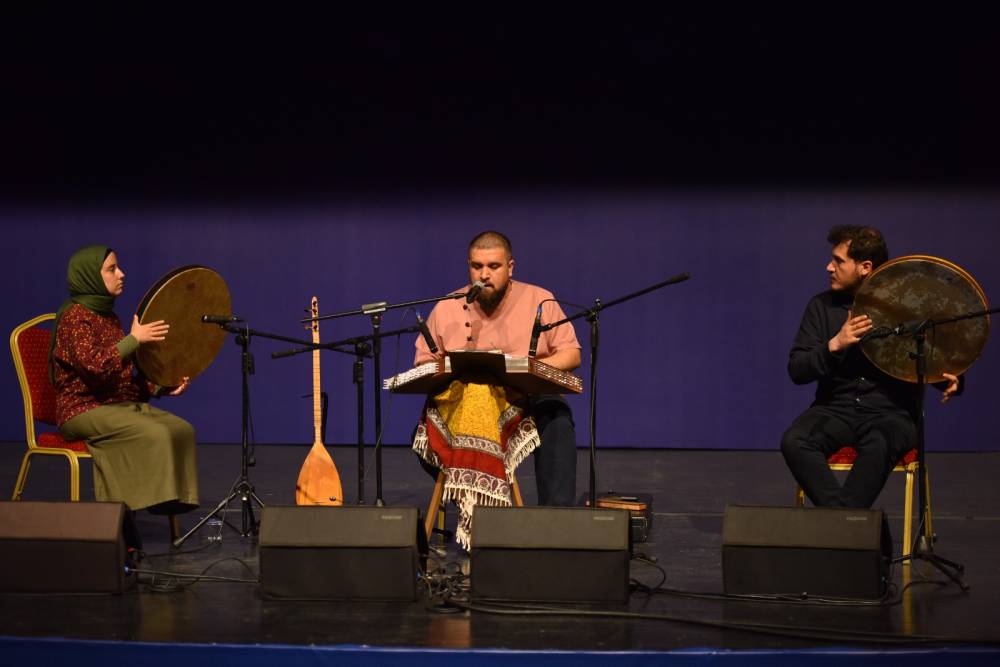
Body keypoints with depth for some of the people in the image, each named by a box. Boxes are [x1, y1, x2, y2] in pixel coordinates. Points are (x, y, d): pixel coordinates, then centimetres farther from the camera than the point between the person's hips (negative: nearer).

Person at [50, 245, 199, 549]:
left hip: (120, 404, 8)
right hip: (84, 410, -8)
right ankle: (122, 515, -24)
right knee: (154, 434, -29)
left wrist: (162, 387, 4)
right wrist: (134, 339, -23)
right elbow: (94, 366, -27)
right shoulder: (75, 317, -11)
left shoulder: (107, 316, 16)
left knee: (181, 429, -13)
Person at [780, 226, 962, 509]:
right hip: (835, 409, 3)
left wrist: (950, 381, -17)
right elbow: (797, 370, 1)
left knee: (878, 446, -37)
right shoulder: (822, 306, 7)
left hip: (891, 412, -2)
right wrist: (834, 346, -17)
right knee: (794, 441, -29)